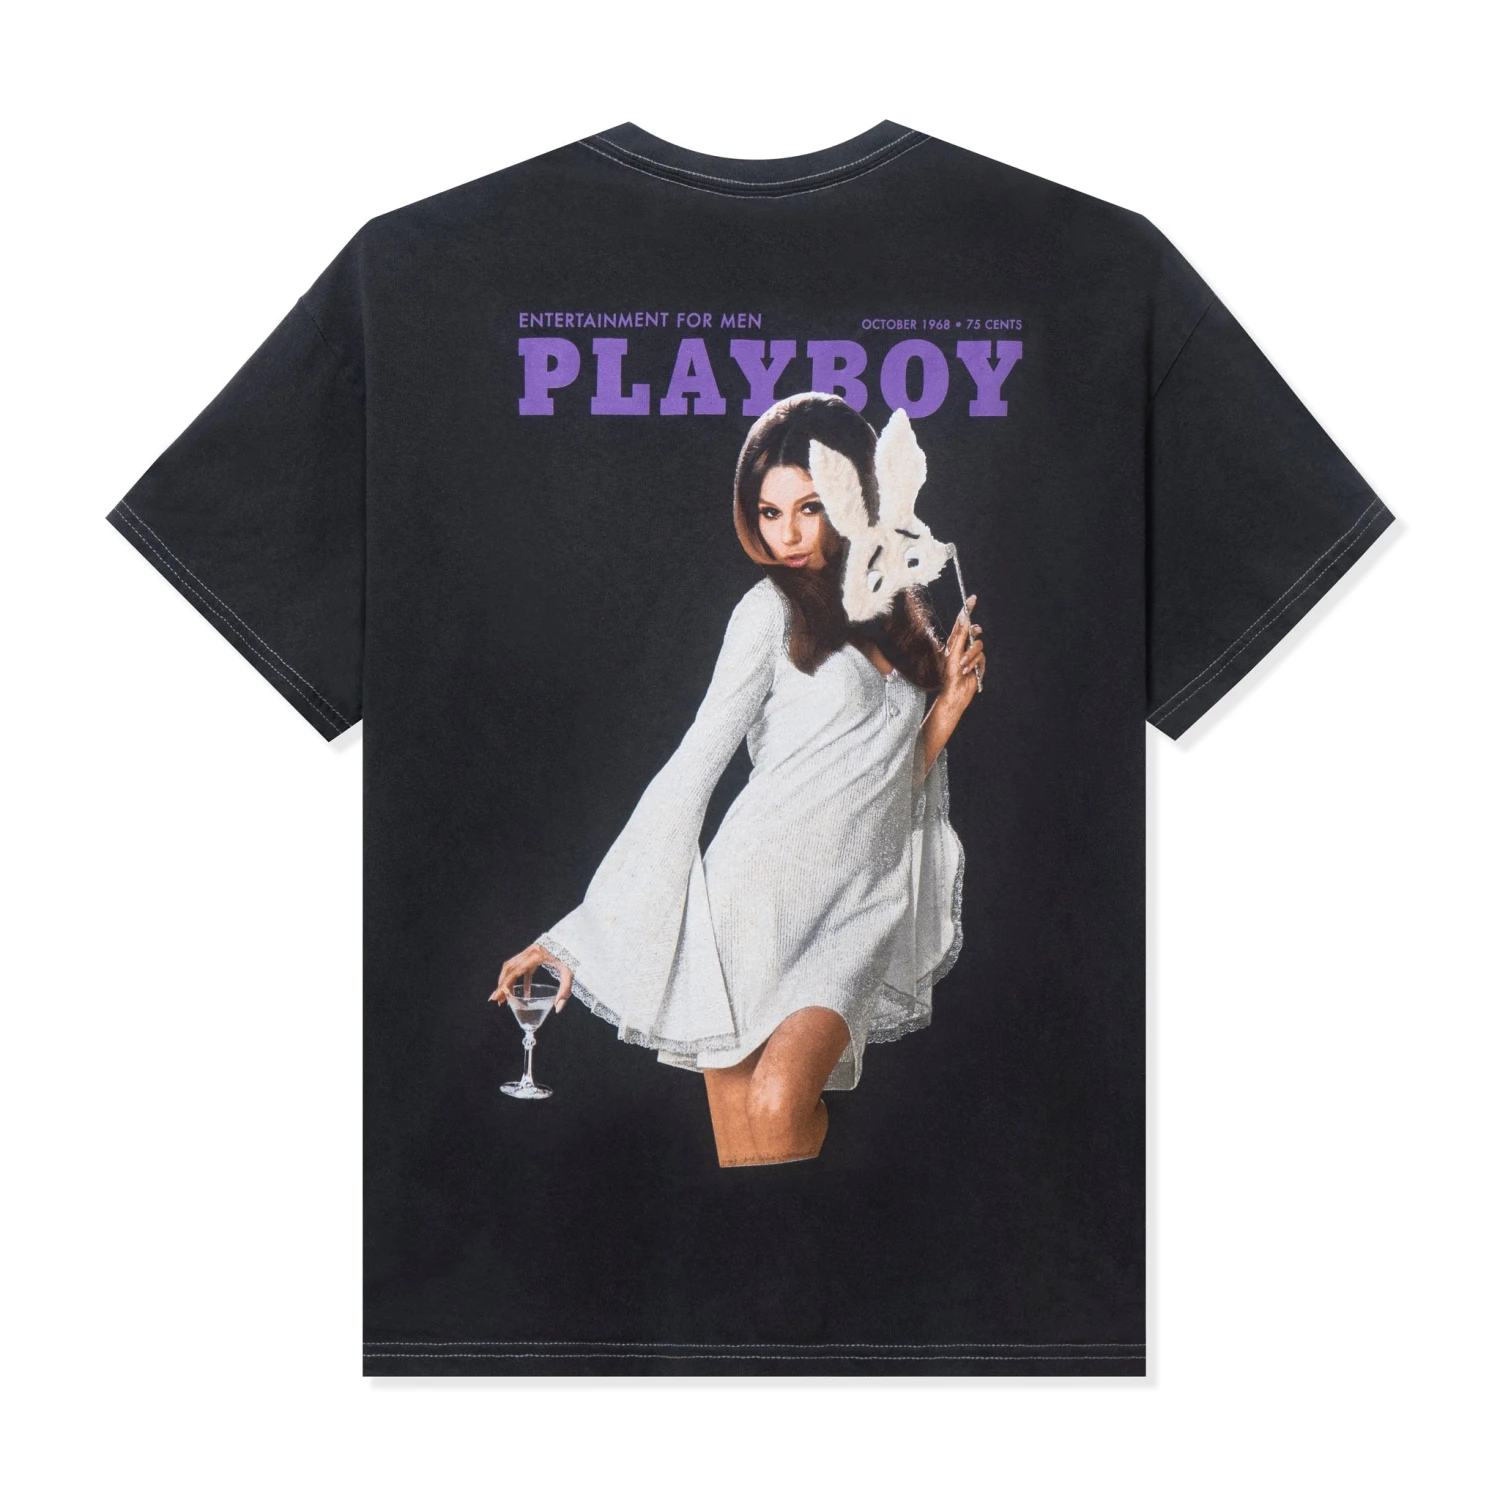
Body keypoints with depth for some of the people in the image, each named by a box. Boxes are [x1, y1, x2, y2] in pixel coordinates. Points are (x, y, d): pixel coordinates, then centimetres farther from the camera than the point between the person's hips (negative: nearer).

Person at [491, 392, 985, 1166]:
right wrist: (581, 932, -5)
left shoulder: (909, 613, 16)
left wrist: (950, 702, 3)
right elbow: (689, 771, -2)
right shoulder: (773, 610, 0)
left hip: (857, 912, 3)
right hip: (757, 894, -3)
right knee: (745, 1160, -6)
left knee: (781, 1108, -23)